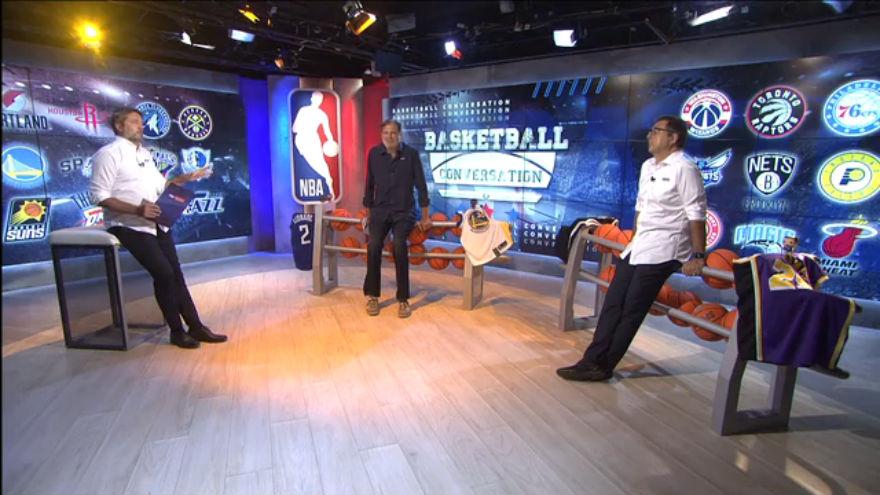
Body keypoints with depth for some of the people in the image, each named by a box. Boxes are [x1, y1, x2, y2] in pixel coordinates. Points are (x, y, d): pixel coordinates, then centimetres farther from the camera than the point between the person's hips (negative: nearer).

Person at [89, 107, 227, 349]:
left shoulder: (144, 153, 18)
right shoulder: (108, 154, -7)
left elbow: (159, 185, 23)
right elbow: (99, 196, -14)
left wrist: (184, 179, 10)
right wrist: (137, 210, -24)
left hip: (156, 223, 7)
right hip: (129, 226, -7)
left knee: (175, 273, 3)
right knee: (163, 273, -15)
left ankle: (195, 326, 8)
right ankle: (177, 331, -1)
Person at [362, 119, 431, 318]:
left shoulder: (411, 153, -2)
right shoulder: (374, 154, 3)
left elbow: (420, 185, 0)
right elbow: (370, 185, 12)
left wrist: (425, 216, -1)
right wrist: (368, 214, 15)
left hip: (403, 211, -1)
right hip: (380, 210, 2)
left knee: (399, 247, -26)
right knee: (373, 247, -23)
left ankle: (403, 299, -15)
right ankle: (372, 295, -7)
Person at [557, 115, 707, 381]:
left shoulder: (684, 169, -10)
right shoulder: (648, 166, 15)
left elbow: (696, 215, -14)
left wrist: (697, 256, -16)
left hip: (662, 250, -8)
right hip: (638, 247, 8)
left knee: (631, 310, -4)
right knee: (613, 304, 4)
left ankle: (602, 365, 5)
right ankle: (593, 360, 9)